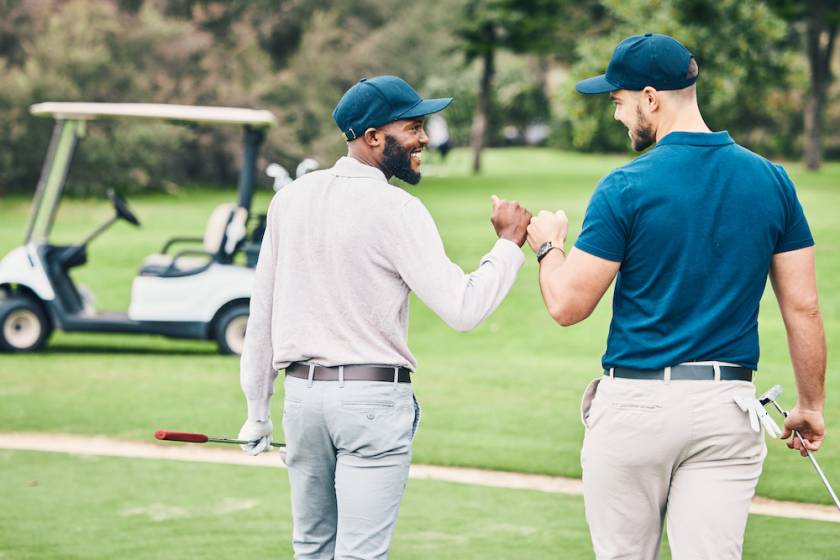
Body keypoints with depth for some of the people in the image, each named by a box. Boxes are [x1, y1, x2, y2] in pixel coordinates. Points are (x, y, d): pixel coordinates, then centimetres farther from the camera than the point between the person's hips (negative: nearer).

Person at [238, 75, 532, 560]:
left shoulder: (291, 198, 6)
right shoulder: (396, 209, -12)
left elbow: (262, 313, 10)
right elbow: (462, 309, -17)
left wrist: (257, 410, 18)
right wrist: (509, 244, -4)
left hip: (302, 393, 6)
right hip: (374, 396, -6)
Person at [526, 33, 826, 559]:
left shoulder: (625, 188, -9)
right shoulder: (772, 181, 3)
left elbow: (568, 305, -7)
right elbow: (803, 308, 4)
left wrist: (549, 245, 14)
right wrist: (811, 404, 14)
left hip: (635, 404, -3)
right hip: (728, 406, 3)